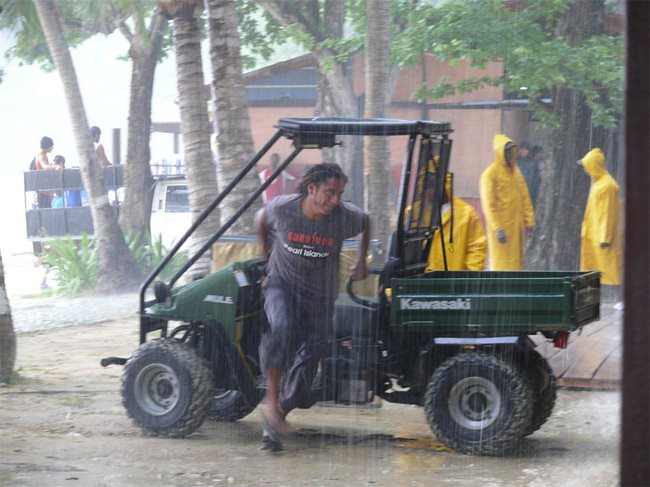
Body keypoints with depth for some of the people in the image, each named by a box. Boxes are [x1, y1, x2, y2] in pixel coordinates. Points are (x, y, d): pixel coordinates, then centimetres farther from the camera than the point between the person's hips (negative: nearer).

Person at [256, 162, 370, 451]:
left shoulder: (344, 216, -14)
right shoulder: (282, 208, -16)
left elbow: (366, 223, 10)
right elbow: (261, 218, 8)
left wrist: (361, 262, 13)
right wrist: (265, 251, 20)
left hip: (320, 295, 2)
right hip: (282, 284, -2)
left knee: (308, 354, -2)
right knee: (282, 329, -33)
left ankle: (273, 423, 17)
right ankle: (272, 402, -25)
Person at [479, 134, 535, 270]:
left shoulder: (516, 171, 13)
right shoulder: (490, 174, -8)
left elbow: (525, 199, 16)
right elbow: (488, 204, -13)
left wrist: (529, 222, 10)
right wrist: (497, 228, -19)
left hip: (516, 227, 7)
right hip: (501, 227, -7)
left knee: (515, 264, 9)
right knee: (501, 264, -6)